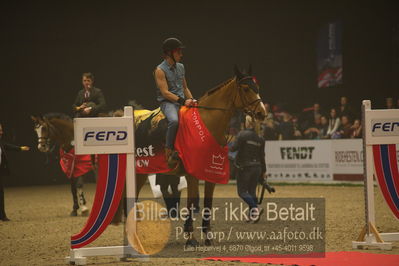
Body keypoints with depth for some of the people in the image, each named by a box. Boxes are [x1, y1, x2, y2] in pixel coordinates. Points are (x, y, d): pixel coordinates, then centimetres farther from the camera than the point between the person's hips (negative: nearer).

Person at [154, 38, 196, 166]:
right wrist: (183, 101, -22)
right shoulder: (160, 70, -7)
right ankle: (169, 151, -28)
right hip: (167, 102, -8)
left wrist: (192, 101, 8)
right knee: (174, 120, -37)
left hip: (182, 101, 8)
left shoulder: (181, 67, 16)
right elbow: (165, 92, -15)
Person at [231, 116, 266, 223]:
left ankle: (255, 208, -20)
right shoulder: (260, 138, 4)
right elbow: (262, 155, 9)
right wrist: (263, 171, 16)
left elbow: (234, 148, -14)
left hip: (244, 167, -6)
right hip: (257, 167, 6)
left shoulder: (242, 135, -13)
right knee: (252, 191, 13)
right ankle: (252, 216, 12)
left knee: (242, 191, 0)